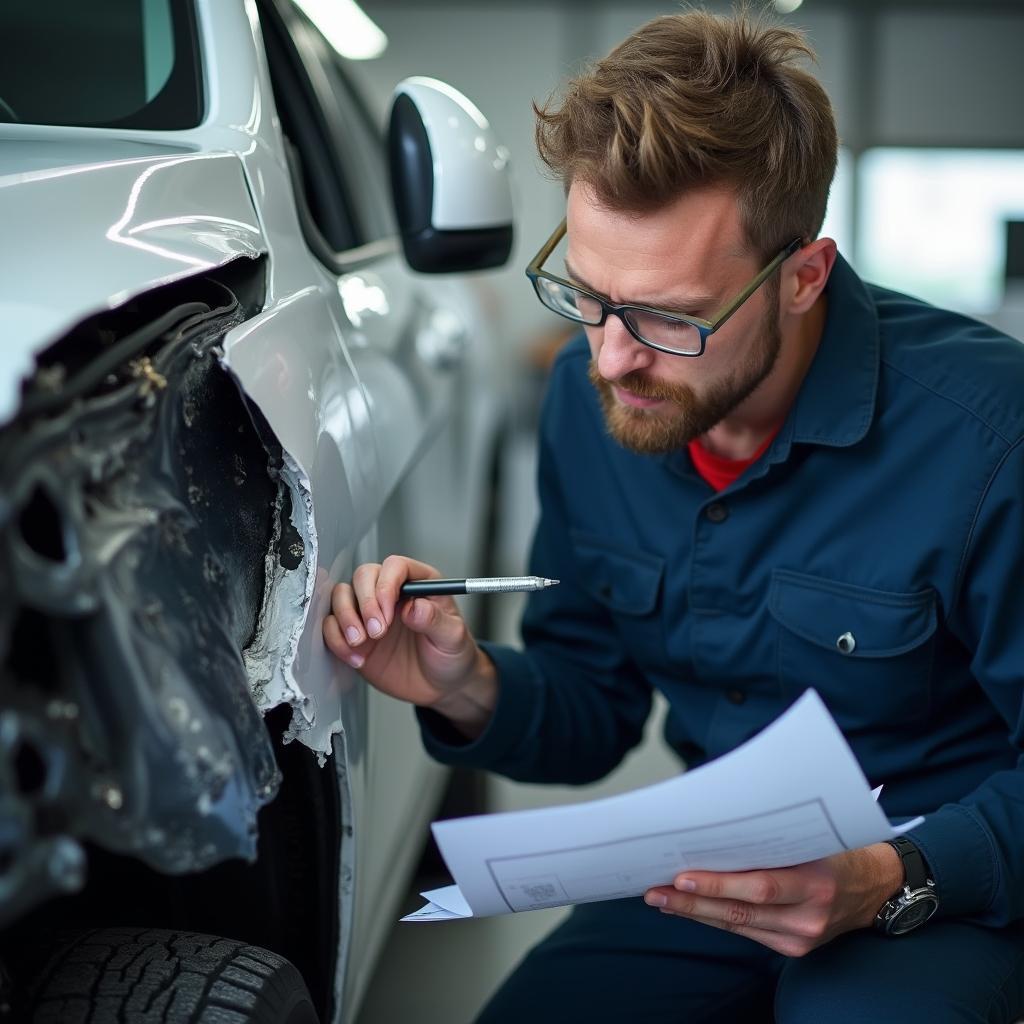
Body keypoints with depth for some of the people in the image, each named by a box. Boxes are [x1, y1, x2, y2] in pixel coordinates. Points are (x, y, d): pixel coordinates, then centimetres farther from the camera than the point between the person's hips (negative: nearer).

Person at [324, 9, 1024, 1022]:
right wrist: (472, 693, -15)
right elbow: (593, 712, 5)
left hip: (941, 874, -4)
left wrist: (894, 881, -29)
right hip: (717, 863, 4)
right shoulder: (588, 401, -6)